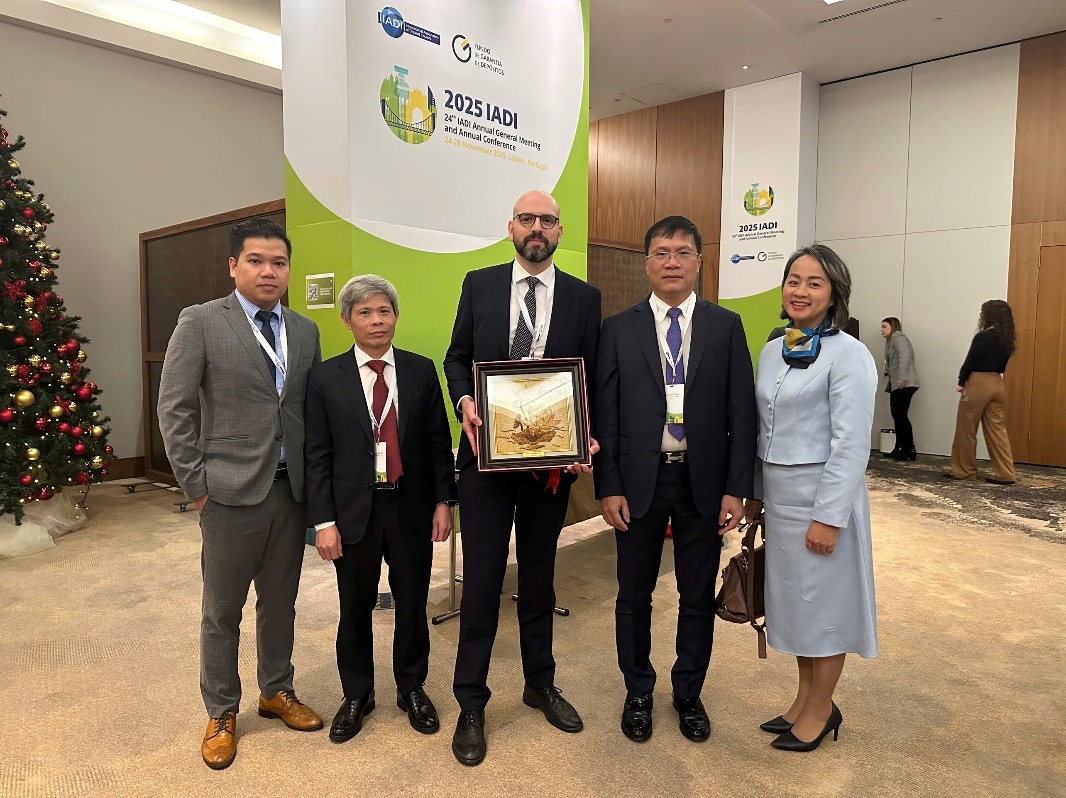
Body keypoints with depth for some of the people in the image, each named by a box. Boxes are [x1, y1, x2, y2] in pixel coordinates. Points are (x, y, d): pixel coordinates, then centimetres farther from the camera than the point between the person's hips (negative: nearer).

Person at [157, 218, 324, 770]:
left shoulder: (305, 331, 8)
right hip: (231, 492, -4)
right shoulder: (200, 322, -5)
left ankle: (277, 691, 37)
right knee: (222, 611, 10)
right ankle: (221, 714, 30)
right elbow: (172, 409, -6)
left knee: (280, 602, 17)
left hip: (292, 490, 4)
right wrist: (196, 485, -8)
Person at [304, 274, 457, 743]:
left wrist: (443, 500, 0)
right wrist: (323, 521, -7)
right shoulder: (325, 378, -3)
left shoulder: (422, 371, 1)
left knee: (412, 605, 13)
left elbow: (439, 441, 4)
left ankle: (412, 690, 35)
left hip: (412, 509, 1)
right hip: (355, 511, -1)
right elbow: (316, 455, -3)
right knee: (355, 609, 13)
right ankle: (356, 697, 34)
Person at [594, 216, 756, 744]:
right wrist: (608, 487, -7)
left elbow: (741, 412, 0)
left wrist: (737, 488, -6)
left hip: (703, 482, 1)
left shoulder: (726, 326, 2)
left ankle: (688, 694, 35)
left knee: (698, 597, 13)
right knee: (634, 596, 12)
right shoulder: (619, 329, 0)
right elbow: (605, 414, -1)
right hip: (639, 481, 0)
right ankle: (638, 694, 34)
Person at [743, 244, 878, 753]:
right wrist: (753, 492, 13)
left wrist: (828, 517, -18)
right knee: (792, 597, 16)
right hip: (779, 496, 7)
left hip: (821, 497, -7)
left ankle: (821, 710, 26)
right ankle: (805, 698, 34)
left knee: (823, 601, 8)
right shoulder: (772, 352, 7)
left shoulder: (848, 355, -13)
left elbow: (851, 444, -17)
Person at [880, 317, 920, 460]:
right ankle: (900, 448, 12)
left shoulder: (898, 337, -3)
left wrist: (902, 378, -27)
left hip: (904, 384, -10)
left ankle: (910, 450, -9)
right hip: (895, 384, 10)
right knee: (896, 416, 8)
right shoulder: (891, 340, 25)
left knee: (901, 415, -12)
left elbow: (904, 355, -20)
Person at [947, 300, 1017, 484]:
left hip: (978, 384, -7)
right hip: (997, 384, 7)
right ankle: (1005, 474, 7)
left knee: (966, 430, 4)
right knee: (996, 429, 9)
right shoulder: (1006, 339, 9)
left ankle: (964, 471, 12)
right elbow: (1002, 365, 14)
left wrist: (961, 383, -4)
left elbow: (970, 362, -12)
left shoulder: (983, 337, -14)